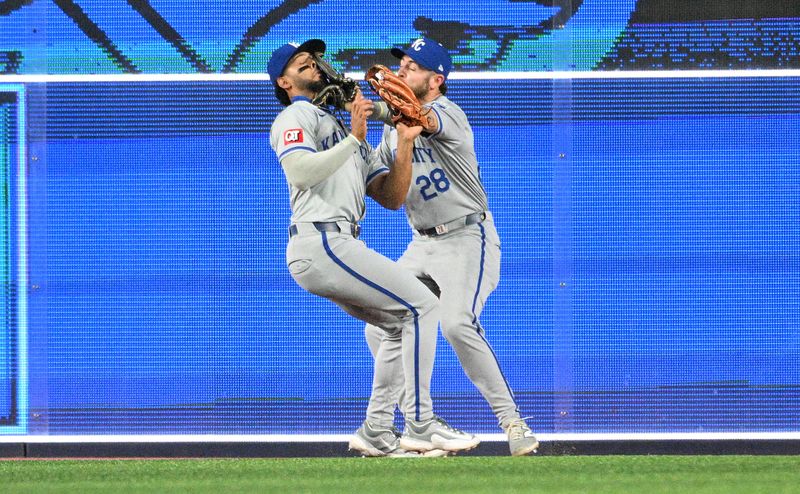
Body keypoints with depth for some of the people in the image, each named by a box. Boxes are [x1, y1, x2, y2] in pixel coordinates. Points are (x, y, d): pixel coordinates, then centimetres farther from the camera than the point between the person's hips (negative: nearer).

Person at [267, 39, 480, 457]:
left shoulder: (349, 135, 29)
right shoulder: (297, 115, 4)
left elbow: (391, 198, 18)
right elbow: (299, 172, -18)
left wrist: (405, 144, 6)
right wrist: (353, 139, -17)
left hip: (335, 248, 9)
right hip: (320, 243, -9)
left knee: (402, 322, 16)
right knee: (421, 305, -11)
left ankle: (376, 432, 13)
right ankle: (420, 421, -12)